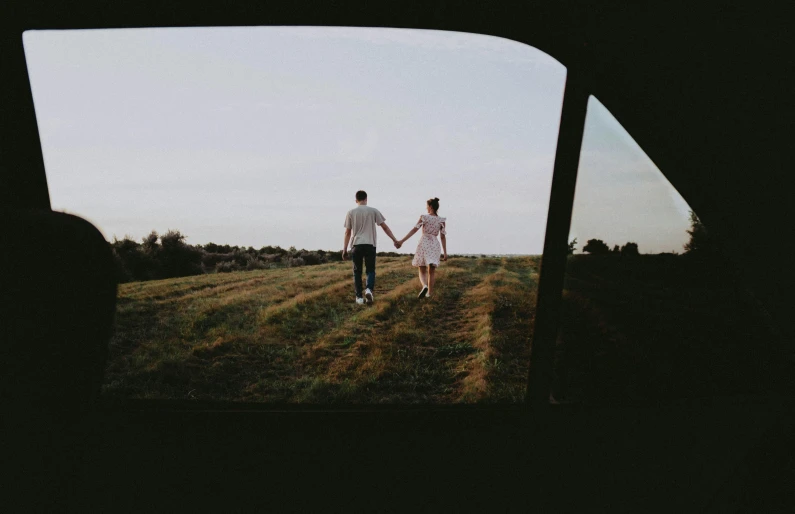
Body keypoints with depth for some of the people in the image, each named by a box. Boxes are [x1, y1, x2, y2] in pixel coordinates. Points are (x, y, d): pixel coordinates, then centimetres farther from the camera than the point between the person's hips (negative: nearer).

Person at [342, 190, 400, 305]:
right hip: (370, 245, -1)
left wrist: (344, 249, 9)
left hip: (356, 245, 1)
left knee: (357, 271, 9)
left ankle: (359, 297, 6)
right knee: (370, 270, 7)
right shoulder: (373, 211, 5)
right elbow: (384, 227, 3)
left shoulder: (351, 212, 6)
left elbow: (347, 232, 5)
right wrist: (394, 240, 9)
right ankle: (369, 289, -17)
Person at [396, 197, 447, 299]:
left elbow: (414, 230, -9)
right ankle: (429, 293, 9)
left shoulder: (424, 217, -4)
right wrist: (445, 252, 3)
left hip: (424, 243, -2)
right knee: (431, 271, 11)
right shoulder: (442, 220, 2)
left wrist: (402, 241, -9)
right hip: (435, 245, 2)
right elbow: (443, 237, 0)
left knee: (422, 271, 7)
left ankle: (424, 286, -21)